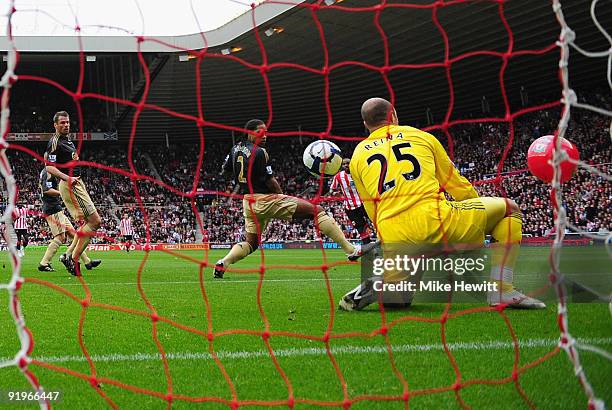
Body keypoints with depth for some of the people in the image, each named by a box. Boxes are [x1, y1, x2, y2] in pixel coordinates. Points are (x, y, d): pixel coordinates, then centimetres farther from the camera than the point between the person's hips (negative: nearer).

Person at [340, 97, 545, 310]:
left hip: (394, 239, 3)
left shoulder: (358, 156, 20)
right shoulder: (421, 136, 18)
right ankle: (501, 290, 3)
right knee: (509, 208, 16)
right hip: (435, 221, -3)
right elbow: (457, 184, 24)